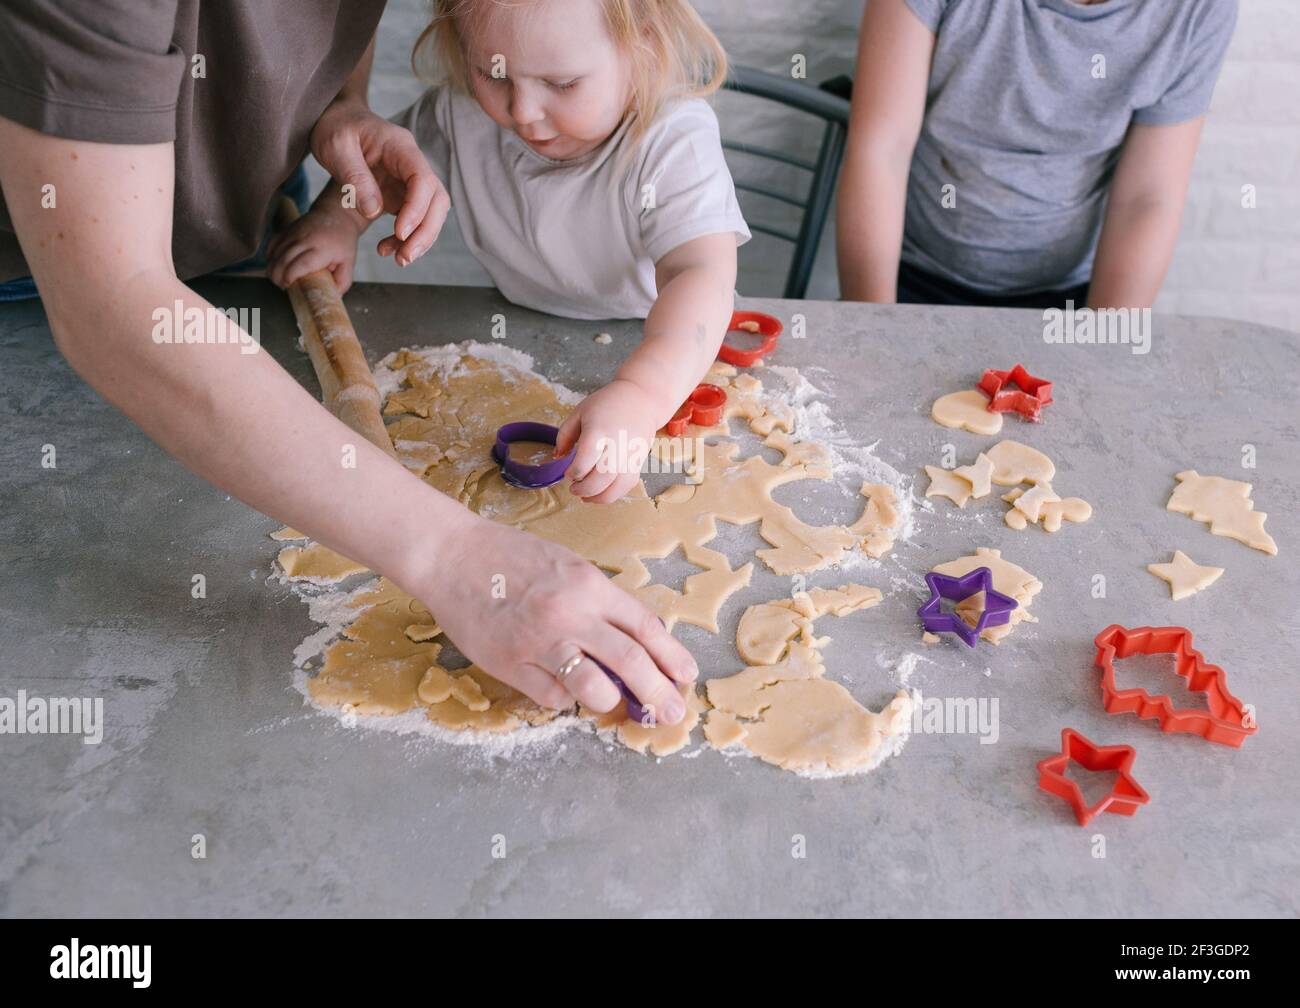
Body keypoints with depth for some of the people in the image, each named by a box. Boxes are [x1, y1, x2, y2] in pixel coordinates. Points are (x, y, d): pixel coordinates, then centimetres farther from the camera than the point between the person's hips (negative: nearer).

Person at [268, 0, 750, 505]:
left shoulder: (674, 142, -32)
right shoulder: (465, 111, -16)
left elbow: (702, 275, -46)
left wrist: (641, 395, -64)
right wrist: (337, 218, -13)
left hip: (668, 350, -4)